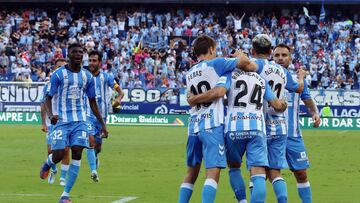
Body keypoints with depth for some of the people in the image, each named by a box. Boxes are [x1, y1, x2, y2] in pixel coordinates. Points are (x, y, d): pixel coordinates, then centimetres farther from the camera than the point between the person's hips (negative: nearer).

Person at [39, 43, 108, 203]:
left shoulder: (87, 77, 9)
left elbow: (92, 102, 15)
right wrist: (50, 115, -23)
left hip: (80, 121, 3)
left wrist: (102, 124, 12)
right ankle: (47, 163, 32)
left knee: (77, 154, -10)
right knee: (58, 155, -9)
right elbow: (48, 98, -3)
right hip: (62, 121, -3)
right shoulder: (58, 74, -2)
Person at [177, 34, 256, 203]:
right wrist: (241, 56, 14)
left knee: (191, 172, 16)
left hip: (193, 126, 7)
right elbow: (244, 62, -9)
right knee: (213, 173, -11)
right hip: (212, 125, -7)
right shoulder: (214, 64, -2)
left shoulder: (189, 74, 18)